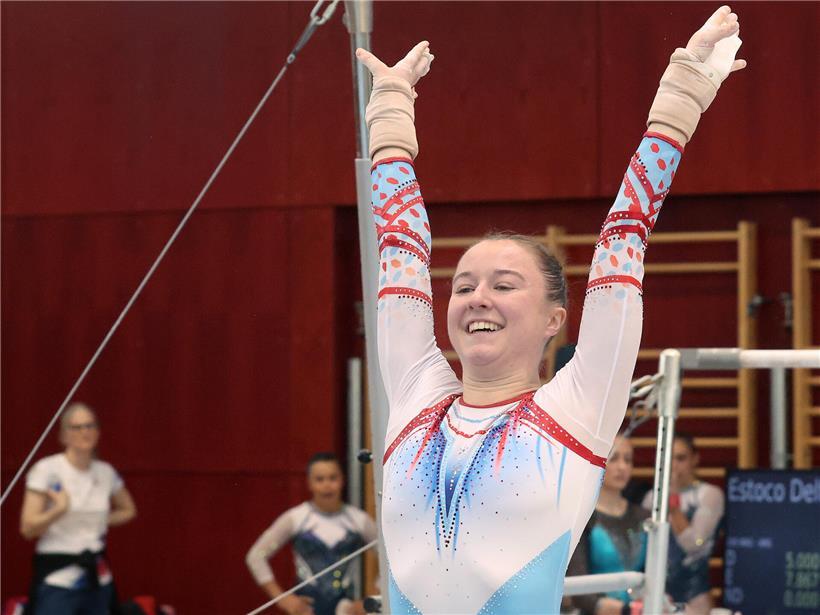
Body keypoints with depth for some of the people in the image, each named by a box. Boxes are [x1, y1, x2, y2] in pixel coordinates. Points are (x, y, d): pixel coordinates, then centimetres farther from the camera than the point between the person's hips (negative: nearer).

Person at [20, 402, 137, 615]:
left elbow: (128, 510, 24)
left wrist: (103, 521, 7)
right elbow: (27, 527, -10)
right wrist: (59, 510, -24)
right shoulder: (46, 470, -7)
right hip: (57, 578, -5)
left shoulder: (106, 472, 6)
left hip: (97, 577, 5)